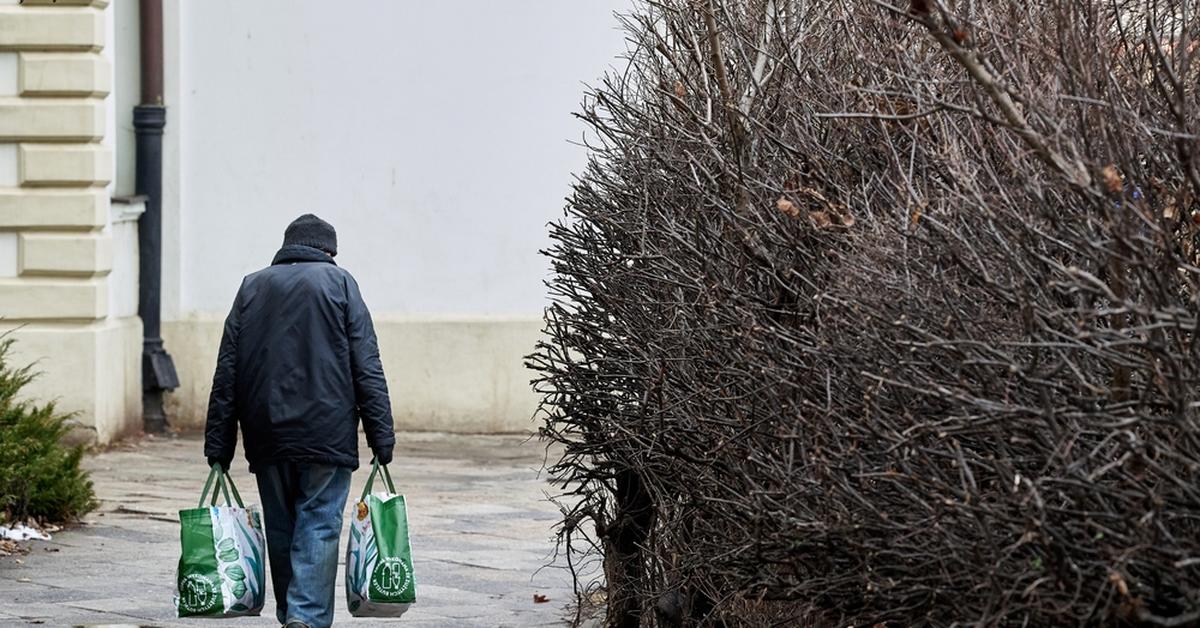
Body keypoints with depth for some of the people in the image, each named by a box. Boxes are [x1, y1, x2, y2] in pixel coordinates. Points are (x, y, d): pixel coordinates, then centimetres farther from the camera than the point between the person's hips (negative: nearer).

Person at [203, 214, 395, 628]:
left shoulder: (252, 287, 14)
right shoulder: (339, 283, 4)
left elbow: (226, 373, 10)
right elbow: (367, 368, -3)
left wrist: (218, 446, 11)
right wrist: (382, 437, -2)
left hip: (266, 437, 3)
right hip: (326, 433, -3)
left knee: (281, 530, 12)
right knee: (319, 526, -3)